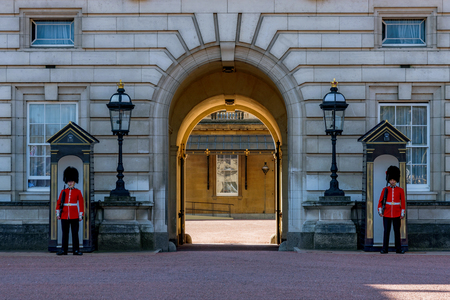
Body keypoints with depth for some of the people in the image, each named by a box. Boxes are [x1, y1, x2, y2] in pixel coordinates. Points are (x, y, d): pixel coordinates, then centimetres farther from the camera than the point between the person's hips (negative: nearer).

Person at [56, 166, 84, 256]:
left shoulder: (78, 192, 5)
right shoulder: (63, 191, 9)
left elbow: (81, 204, 3)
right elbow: (58, 202, 9)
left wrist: (81, 215, -2)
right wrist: (58, 213, 2)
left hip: (74, 216, -2)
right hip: (64, 215, 2)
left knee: (75, 233, -2)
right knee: (65, 233, 4)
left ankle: (76, 250, 1)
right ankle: (64, 250, 7)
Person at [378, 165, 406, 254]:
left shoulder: (400, 190, 3)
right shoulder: (385, 189, 4)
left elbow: (403, 202, 3)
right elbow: (380, 201, 6)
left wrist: (402, 213, -2)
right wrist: (380, 211, -2)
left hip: (397, 215, 0)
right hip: (387, 214, 0)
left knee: (397, 232, 3)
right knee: (386, 231, -1)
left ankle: (398, 248, 9)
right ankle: (385, 248, 3)